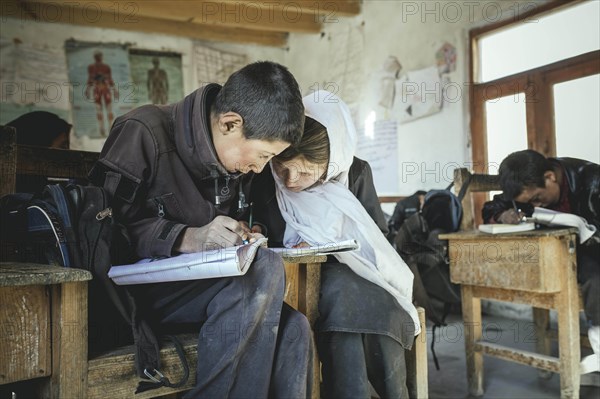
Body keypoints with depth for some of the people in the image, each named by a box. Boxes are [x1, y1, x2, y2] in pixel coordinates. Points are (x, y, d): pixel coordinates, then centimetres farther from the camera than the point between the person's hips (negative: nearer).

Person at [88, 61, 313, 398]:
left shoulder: (237, 159, 6)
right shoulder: (144, 133, -15)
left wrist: (245, 236, 0)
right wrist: (185, 238, -27)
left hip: (198, 286, 7)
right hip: (138, 286, -6)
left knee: (293, 329, -20)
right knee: (264, 269, -30)